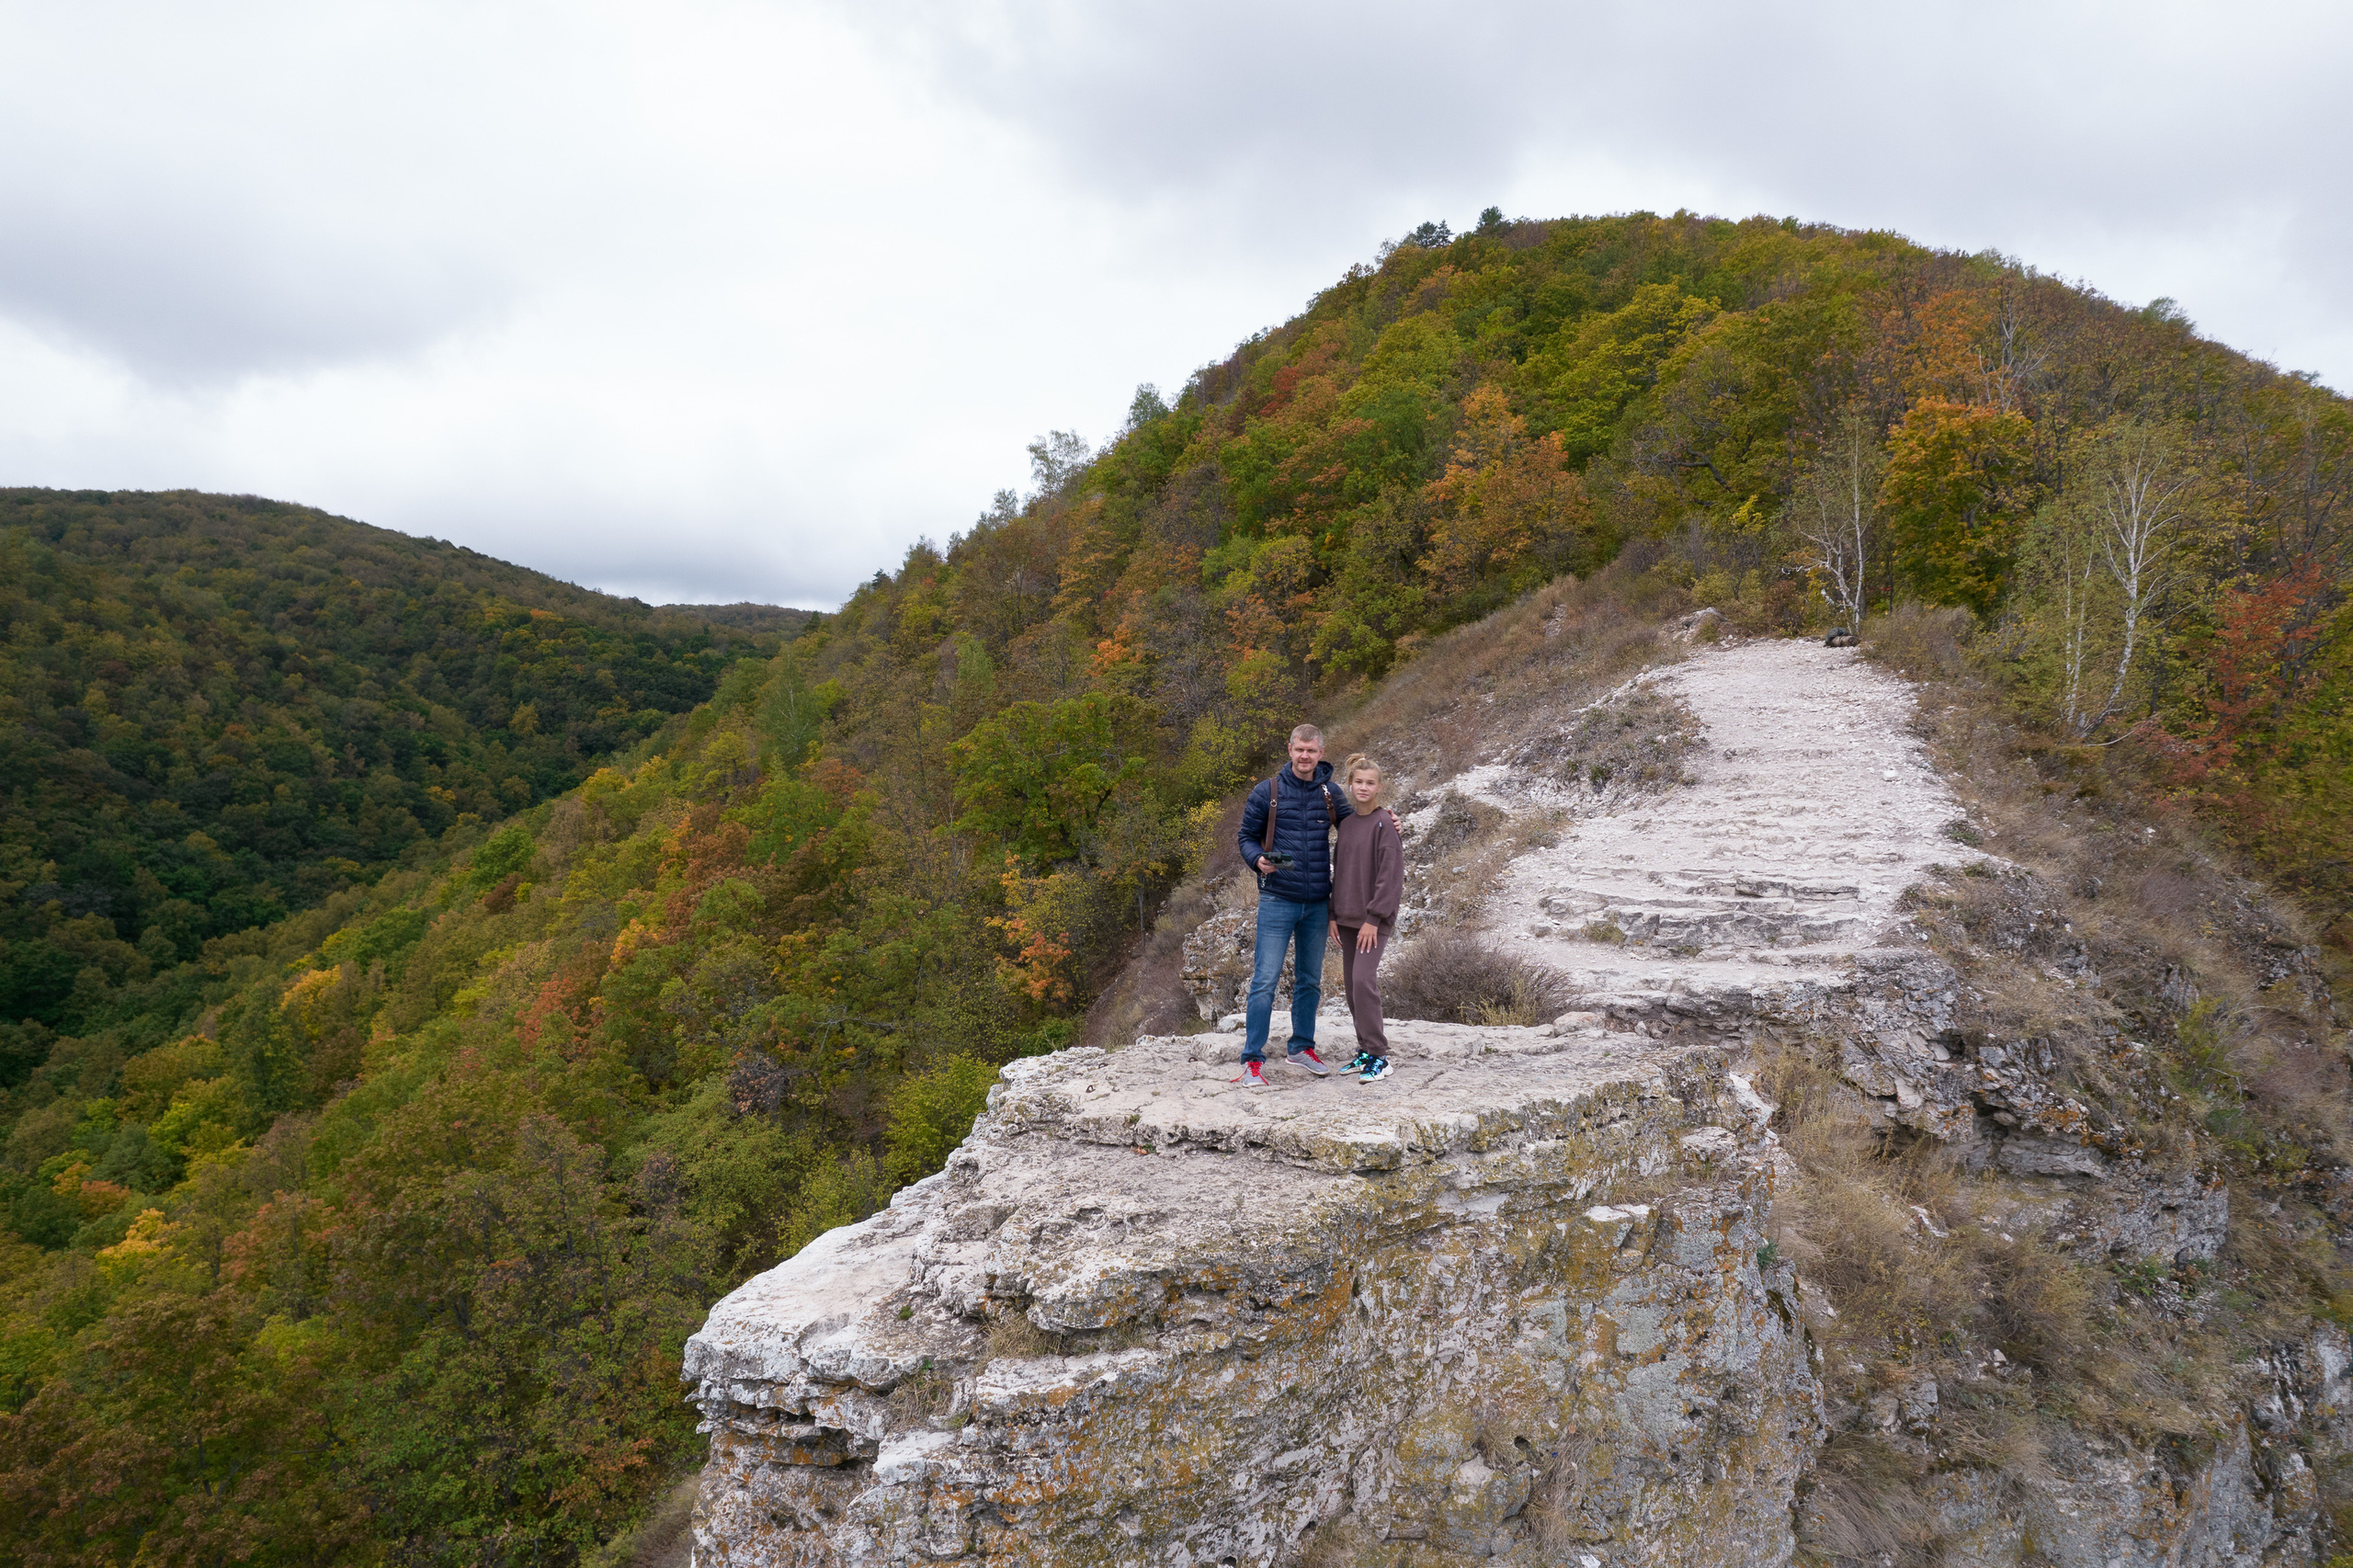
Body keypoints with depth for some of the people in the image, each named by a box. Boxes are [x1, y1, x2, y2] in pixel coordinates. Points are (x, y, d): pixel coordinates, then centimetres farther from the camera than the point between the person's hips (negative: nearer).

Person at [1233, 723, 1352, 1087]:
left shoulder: (1330, 794, 5)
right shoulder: (1267, 792, -3)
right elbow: (1246, 837, 3)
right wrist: (1258, 860, -17)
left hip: (1317, 904, 4)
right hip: (1278, 900, -4)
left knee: (1310, 980, 15)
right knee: (1265, 980, -6)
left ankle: (1302, 1047, 31)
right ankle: (1252, 1060, 0)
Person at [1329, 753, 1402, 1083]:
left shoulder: (1385, 823, -9)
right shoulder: (1346, 823, 11)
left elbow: (1391, 874, -14)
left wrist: (1374, 917, -17)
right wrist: (1334, 914, 11)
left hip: (1375, 919, -7)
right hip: (1347, 917, 7)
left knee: (1363, 979, -16)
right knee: (1351, 983, 8)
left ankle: (1378, 1056, -8)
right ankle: (1365, 1050, 18)